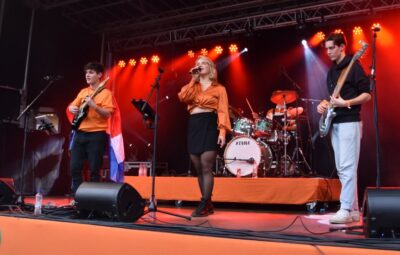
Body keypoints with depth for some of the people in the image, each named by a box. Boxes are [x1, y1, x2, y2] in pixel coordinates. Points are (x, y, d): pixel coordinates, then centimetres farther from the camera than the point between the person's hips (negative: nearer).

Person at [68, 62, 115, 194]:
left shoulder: (105, 93, -4)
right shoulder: (83, 91, 15)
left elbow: (107, 114, -13)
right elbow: (72, 105, 21)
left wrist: (93, 105, -26)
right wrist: (72, 109, -2)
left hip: (97, 135, -6)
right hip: (80, 133, 6)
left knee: (94, 170, -3)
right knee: (75, 168, 4)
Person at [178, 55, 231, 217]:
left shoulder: (219, 89, 8)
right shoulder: (193, 87, 21)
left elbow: (223, 111, -3)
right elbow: (183, 97, -1)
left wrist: (222, 131, -16)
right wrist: (193, 79, 4)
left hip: (209, 125, -5)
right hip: (193, 126, 5)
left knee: (206, 168, -10)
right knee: (199, 169, 6)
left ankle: (204, 205, -5)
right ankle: (207, 205, 14)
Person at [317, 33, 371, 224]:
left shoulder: (353, 66, -6)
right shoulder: (332, 71, 19)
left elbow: (367, 94, -10)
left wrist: (346, 103, -21)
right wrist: (324, 104, 7)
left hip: (349, 122, -9)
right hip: (334, 123, 9)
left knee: (347, 168, -12)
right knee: (341, 169, 8)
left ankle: (345, 210, -10)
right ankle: (353, 210, 14)